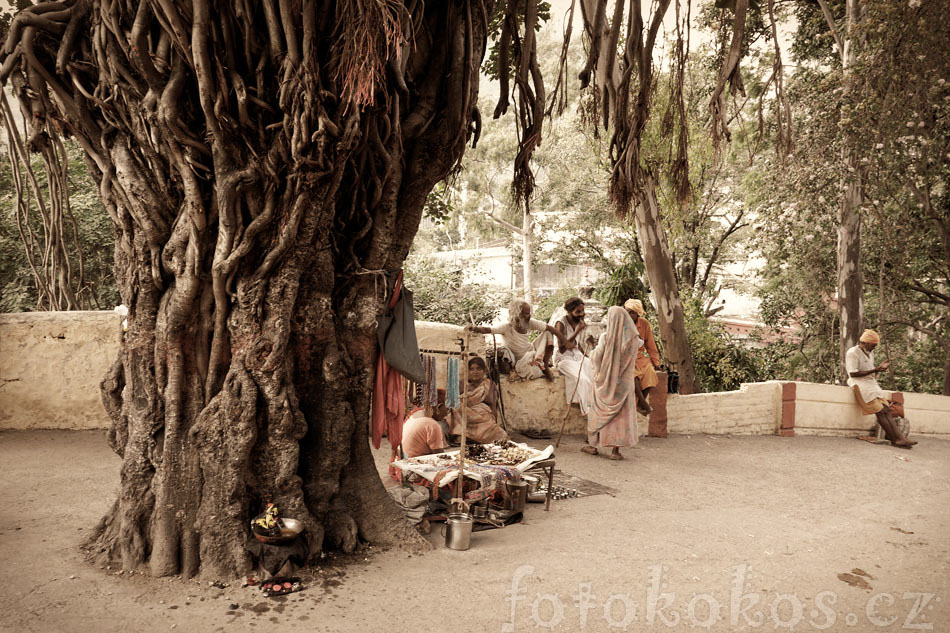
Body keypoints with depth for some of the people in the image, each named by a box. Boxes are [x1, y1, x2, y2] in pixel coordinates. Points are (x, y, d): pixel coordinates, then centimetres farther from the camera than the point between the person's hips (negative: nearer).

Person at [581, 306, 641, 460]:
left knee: (599, 411, 14)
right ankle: (615, 450, 2)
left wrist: (593, 352, 13)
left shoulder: (605, 337, -14)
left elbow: (595, 358, -7)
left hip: (605, 380, 0)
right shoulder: (633, 339, -9)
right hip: (624, 381, 1)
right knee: (621, 414, 5)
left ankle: (593, 446, 23)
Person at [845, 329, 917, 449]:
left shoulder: (870, 353, 18)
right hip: (859, 384, -8)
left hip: (871, 383, 8)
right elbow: (853, 374, -16)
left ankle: (900, 438, -21)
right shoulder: (852, 353, -9)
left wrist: (880, 367, 1)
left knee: (886, 410, -11)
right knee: (880, 411, -18)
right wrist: (874, 370, -17)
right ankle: (895, 439, -18)